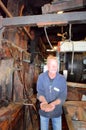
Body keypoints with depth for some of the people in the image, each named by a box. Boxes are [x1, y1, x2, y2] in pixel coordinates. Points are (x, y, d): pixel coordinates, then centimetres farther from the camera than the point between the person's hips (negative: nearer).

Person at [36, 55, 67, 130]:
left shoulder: (62, 79, -15)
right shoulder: (41, 77, -14)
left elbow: (63, 96, -14)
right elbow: (40, 92, -12)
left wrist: (53, 104, -30)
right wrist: (44, 102, -31)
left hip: (57, 111, 0)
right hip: (44, 111, 0)